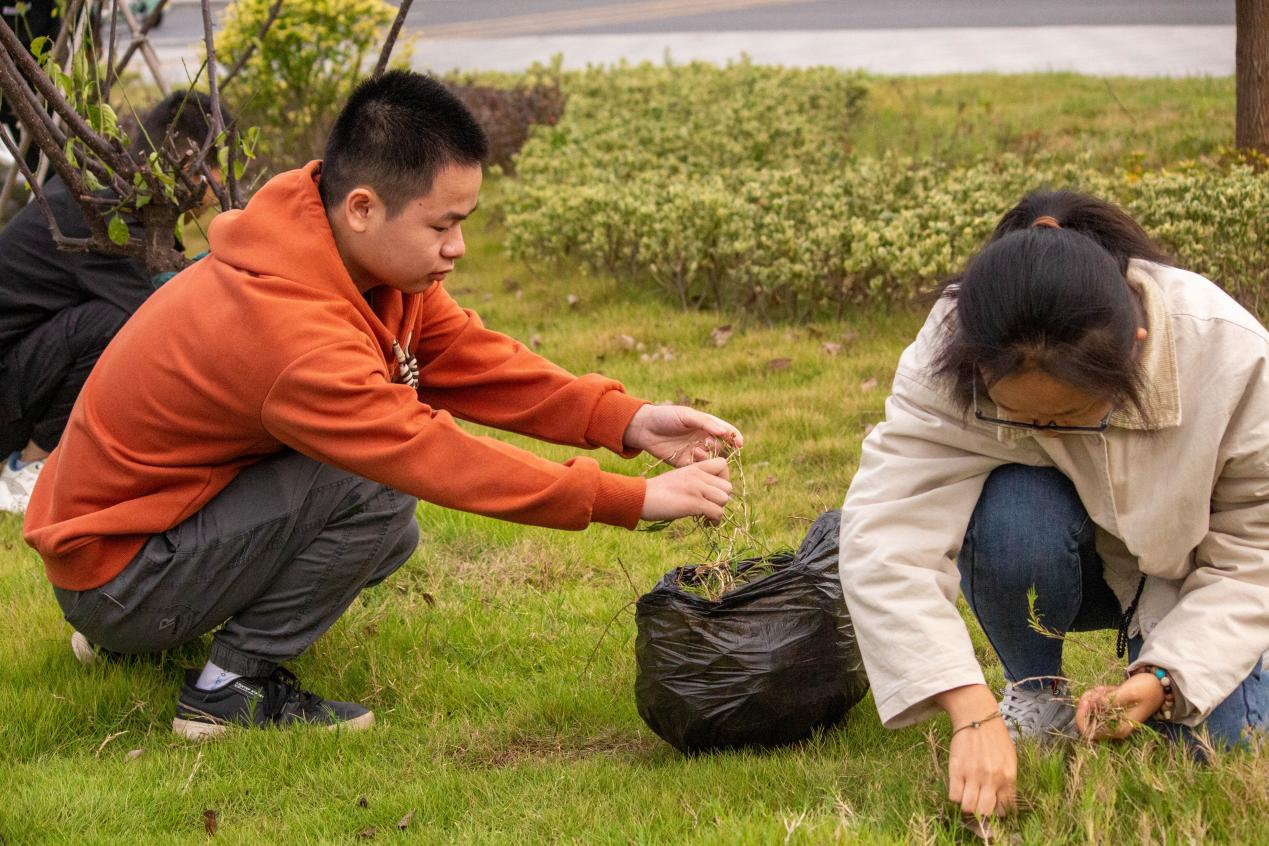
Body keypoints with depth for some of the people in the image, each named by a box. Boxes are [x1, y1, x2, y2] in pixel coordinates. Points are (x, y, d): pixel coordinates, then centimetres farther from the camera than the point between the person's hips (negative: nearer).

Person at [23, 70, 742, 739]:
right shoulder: (289, 329, -33)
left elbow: (467, 356, -4)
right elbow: (435, 457, -32)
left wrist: (626, 420, -15)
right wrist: (637, 500, -30)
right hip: (110, 570, -10)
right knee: (376, 487, -24)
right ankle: (232, 688, -8)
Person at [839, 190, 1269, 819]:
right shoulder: (952, 357, -33)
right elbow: (883, 534, -40)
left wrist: (1164, 678, -34)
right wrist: (971, 713, -49)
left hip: (1182, 569, 1)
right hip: (1046, 561, -1)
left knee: (1213, 740, -22)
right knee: (1011, 511, -36)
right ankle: (1035, 692, -7)